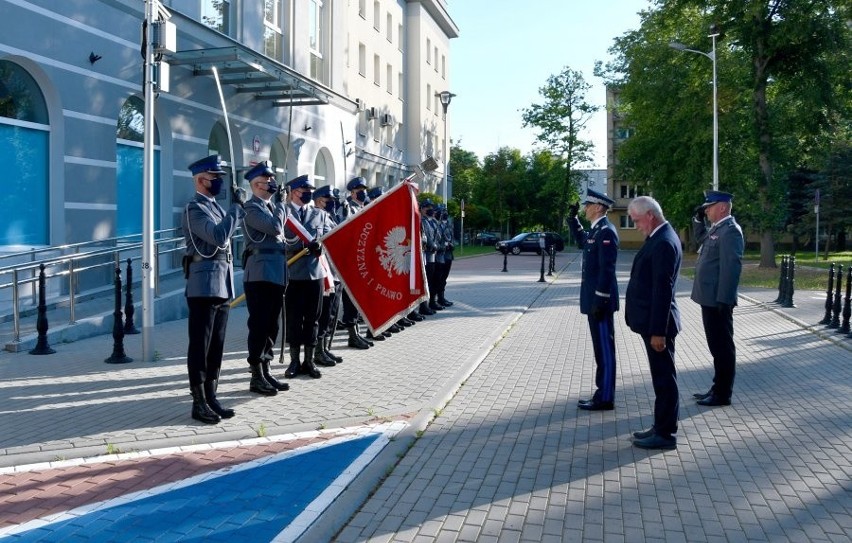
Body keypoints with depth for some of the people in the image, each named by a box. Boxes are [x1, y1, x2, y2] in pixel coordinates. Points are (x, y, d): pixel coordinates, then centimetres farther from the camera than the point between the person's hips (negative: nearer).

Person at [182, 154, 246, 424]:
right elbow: (219, 236, -23)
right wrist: (237, 205, -16)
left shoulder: (216, 207, 19)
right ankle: (199, 402, 5)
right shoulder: (194, 209, -9)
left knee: (216, 347, 11)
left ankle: (211, 397, 19)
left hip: (222, 287, 9)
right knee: (200, 347, -2)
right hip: (204, 287, -9)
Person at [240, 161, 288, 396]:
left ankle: (265, 371, 19)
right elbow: (276, 227, -20)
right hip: (260, 274, -9)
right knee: (259, 325, -5)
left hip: (276, 274, 9)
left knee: (272, 325, 11)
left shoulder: (271, 205, 19)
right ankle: (256, 376, 1)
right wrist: (280, 202, -7)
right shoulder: (252, 208, -8)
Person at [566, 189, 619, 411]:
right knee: (600, 348, 14)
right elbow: (582, 243, 35)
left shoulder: (606, 231, -16)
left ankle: (605, 398, 4)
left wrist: (600, 301, -22)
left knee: (604, 348, -3)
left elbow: (607, 269, -21)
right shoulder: (596, 230, 13)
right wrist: (573, 219, 24)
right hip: (594, 299, 10)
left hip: (600, 300, -10)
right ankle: (602, 393, 22)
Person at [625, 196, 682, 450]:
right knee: (661, 378, 17)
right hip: (652, 320, 10)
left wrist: (658, 331, -22)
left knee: (664, 378, 1)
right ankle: (661, 427, 28)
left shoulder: (664, 242, -19)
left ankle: (665, 434, 11)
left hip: (658, 323, -10)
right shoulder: (659, 237, 12)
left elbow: (663, 290, -23)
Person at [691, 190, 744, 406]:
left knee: (723, 347, 0)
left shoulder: (730, 230, -16)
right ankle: (718, 388, 27)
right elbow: (701, 236, 36)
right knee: (716, 346, 16)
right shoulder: (716, 228, 14)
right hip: (710, 298, 10)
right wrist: (699, 218, 16)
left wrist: (724, 301, -24)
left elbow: (732, 266, -22)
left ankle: (723, 394, 8)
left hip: (718, 300, -10)